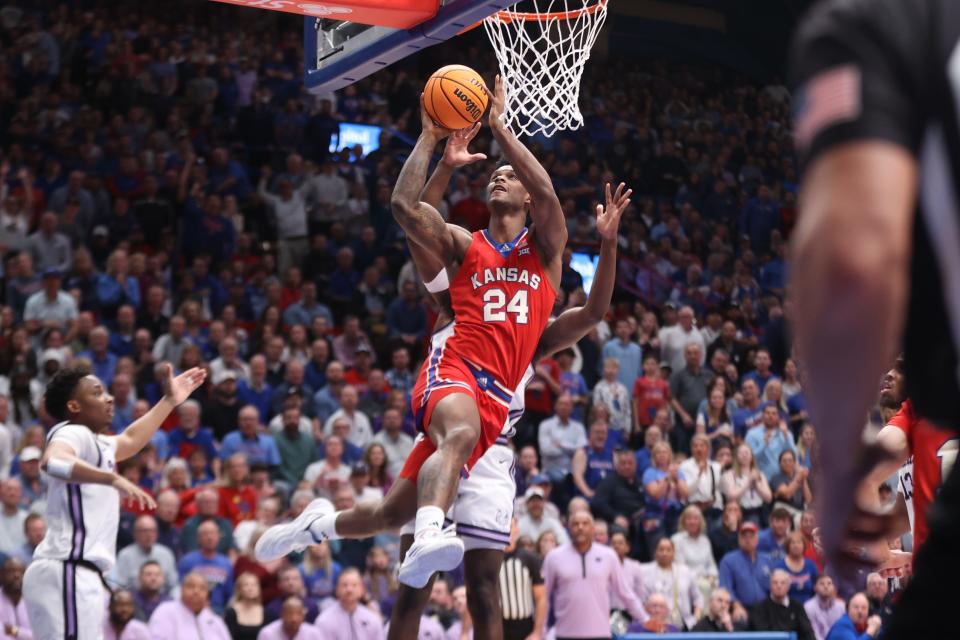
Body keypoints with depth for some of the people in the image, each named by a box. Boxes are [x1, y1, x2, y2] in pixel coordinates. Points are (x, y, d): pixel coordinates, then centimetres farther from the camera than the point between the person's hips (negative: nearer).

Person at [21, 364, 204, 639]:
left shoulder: (96, 442, 22)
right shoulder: (74, 433, -8)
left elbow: (129, 440, 45)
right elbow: (53, 461, -32)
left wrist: (169, 401, 49)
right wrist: (114, 478, -42)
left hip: (79, 573, 11)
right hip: (68, 571, -11)